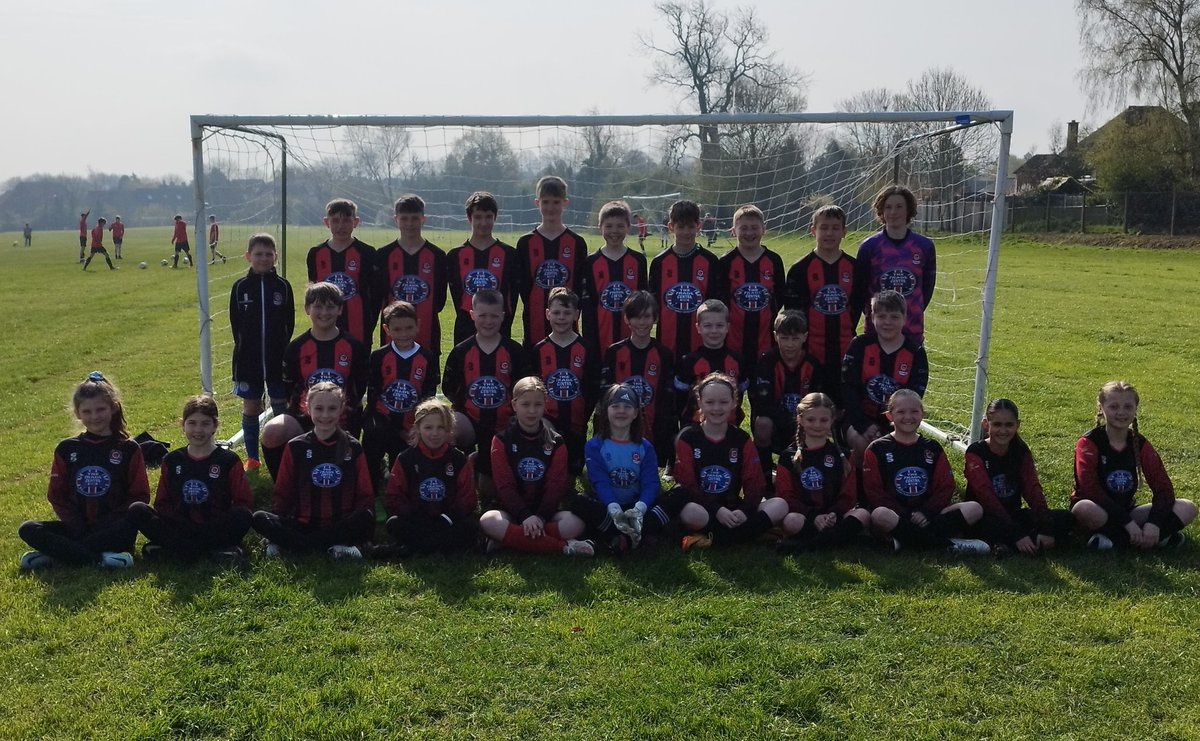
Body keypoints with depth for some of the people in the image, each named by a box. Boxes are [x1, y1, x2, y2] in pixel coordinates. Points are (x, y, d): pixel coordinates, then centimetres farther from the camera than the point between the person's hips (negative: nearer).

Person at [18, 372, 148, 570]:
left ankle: (55, 555, -25)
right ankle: (100, 559, -31)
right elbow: (56, 495, 8)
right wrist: (75, 525, -7)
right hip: (77, 529, 3)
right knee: (28, 529, -19)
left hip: (112, 530, -3)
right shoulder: (67, 449, 10)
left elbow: (140, 495, -2)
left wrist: (110, 525, -14)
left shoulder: (128, 449, 2)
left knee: (130, 526, -35)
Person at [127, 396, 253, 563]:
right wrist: (182, 526, -9)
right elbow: (162, 503, 10)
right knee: (136, 510, -18)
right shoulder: (172, 461, 12)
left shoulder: (228, 460, 3)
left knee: (243, 515, -31)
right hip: (179, 528, 3)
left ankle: (170, 548, -25)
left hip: (216, 529, -3)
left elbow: (244, 503, -2)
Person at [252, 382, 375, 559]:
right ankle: (335, 547, -29)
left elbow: (365, 494, 6)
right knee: (260, 518, -23)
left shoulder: (353, 448, 8)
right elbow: (282, 493, 9)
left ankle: (284, 543, -24)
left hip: (341, 526, 0)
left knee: (366, 517, -31)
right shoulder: (295, 447, 8)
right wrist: (278, 522, -8)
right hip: (301, 525, 1)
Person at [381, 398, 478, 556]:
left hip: (448, 523, 1)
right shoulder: (406, 458, 5)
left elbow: (467, 498, 1)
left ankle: (407, 549, -33)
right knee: (394, 524, -30)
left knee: (469, 527, -31)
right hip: (415, 522, -1)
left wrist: (450, 516, -17)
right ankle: (445, 544, -29)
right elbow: (394, 497, 1)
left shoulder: (459, 459, 5)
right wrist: (412, 514, -16)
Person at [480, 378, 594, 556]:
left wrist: (540, 517, -19)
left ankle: (508, 539, -24)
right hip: (512, 510, -1)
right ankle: (564, 547, -33)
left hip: (546, 510, 1)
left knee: (575, 524, -28)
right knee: (488, 521, -35)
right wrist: (525, 516, -22)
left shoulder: (556, 442, 5)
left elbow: (556, 486, -3)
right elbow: (505, 485, -7)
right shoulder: (502, 440, 1)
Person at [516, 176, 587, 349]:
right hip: (535, 326, 0)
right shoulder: (525, 243, 4)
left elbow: (581, 285, 2)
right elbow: (523, 285, 2)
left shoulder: (577, 243, 4)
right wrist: (532, 312, -7)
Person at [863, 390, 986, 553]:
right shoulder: (876, 450, 3)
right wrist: (907, 515, -14)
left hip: (927, 516, 4)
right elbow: (874, 492, -5)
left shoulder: (933, 448, 14)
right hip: (895, 515, -4)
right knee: (880, 515, -39)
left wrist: (926, 513, -11)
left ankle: (902, 540, -27)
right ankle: (949, 544, -28)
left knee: (974, 509, -17)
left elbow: (945, 487, 7)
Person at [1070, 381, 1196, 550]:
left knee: (1188, 508, -12)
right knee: (1084, 509, -40)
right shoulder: (1088, 443, -12)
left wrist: (1154, 523, -22)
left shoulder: (1140, 444, 2)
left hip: (1126, 511, 5)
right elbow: (1090, 490, -22)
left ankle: (1113, 538, -21)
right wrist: (1127, 523, -27)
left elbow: (1163, 488, -4)